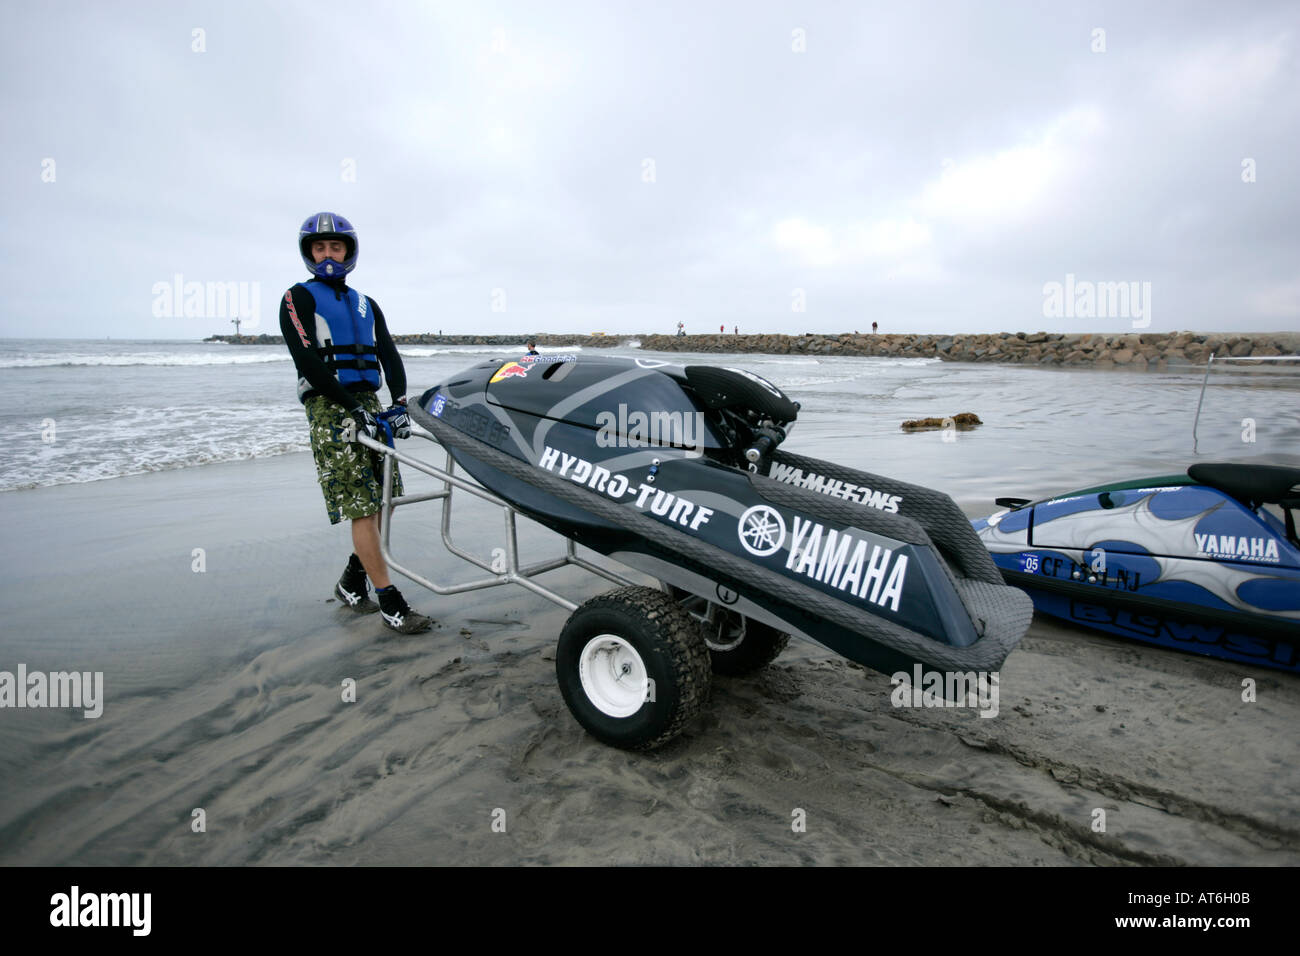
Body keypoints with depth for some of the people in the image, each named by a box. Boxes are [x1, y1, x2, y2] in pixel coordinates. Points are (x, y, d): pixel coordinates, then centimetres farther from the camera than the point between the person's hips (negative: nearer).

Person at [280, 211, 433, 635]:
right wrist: (354, 408, -18)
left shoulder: (366, 305, 20)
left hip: (370, 401, 6)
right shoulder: (298, 298, 4)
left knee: (383, 498, 4)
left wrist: (399, 402, -9)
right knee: (362, 507, -9)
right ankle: (391, 604, -6)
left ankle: (352, 582, 23)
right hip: (329, 405, -6)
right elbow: (309, 362, -9)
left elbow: (389, 355, 8)